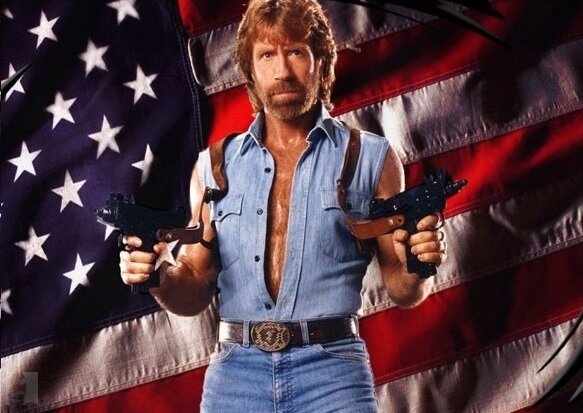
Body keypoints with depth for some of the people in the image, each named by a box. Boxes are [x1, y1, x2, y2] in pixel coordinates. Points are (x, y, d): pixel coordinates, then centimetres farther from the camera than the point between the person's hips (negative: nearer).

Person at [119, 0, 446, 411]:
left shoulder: (371, 157, 4)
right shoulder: (215, 166, 10)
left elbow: (402, 290, 6)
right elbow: (196, 290, 12)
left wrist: (418, 269, -15)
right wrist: (158, 279, -8)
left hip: (331, 369, -2)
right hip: (235, 371, 2)